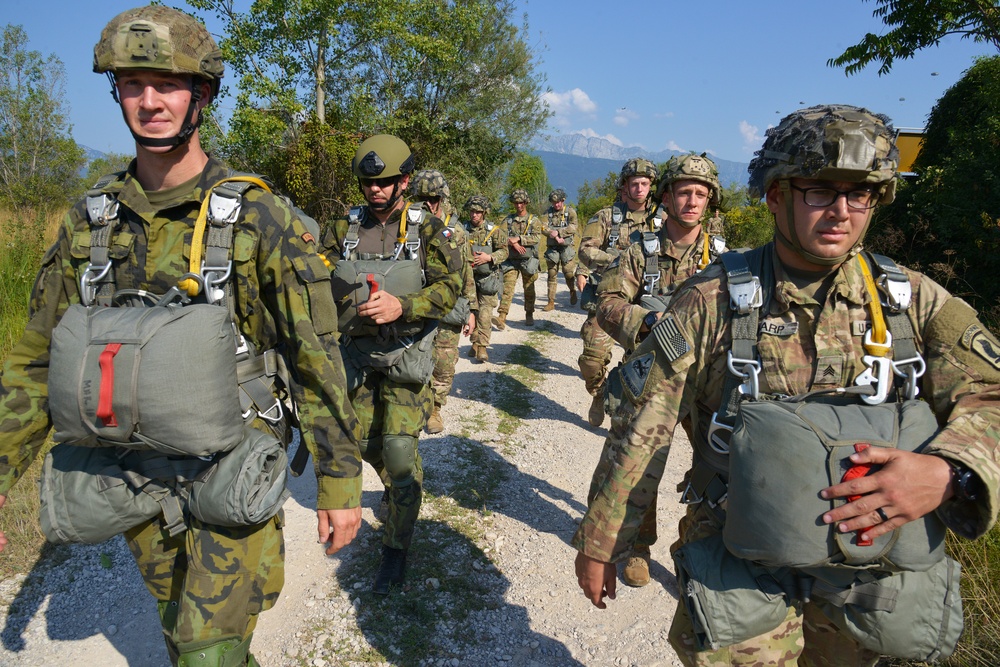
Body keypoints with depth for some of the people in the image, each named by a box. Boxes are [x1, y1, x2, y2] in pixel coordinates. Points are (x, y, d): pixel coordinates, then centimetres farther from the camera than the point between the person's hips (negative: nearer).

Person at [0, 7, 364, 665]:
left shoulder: (259, 217, -13)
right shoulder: (90, 218, 1)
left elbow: (318, 360, -11)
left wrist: (340, 483, -10)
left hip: (228, 477, -5)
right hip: (132, 481, 5)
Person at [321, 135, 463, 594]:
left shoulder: (428, 230, -5)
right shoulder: (342, 230, 4)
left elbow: (449, 288, -12)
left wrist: (401, 306, -28)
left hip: (406, 354, -4)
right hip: (357, 354, 4)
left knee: (400, 449, -10)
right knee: (366, 443, 15)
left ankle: (396, 548, 9)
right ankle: (400, 492, 48)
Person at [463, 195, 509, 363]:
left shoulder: (494, 230, -1)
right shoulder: (464, 229, 5)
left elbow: (504, 251, -4)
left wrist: (489, 257, -20)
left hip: (487, 276, -3)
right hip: (468, 275, 3)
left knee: (485, 312, -7)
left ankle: (482, 347, -5)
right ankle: (475, 343, 20)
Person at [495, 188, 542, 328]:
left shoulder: (534, 220, 5)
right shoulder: (508, 220, 10)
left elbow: (536, 237, -10)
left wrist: (518, 238, -19)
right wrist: (513, 243, -17)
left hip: (528, 259, 0)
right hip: (511, 260, 0)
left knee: (529, 289, 9)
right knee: (507, 287, -11)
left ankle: (529, 315, 23)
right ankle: (501, 317, -20)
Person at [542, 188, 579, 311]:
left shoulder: (570, 211, 2)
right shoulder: (548, 212, 8)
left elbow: (573, 228, -10)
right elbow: (544, 228, -5)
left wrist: (558, 232, -18)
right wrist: (556, 237, -20)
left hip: (566, 247, -2)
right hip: (552, 247, 2)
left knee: (569, 272, -4)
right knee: (552, 275, 2)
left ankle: (572, 292, 26)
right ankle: (551, 302, 5)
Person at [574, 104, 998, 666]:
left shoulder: (915, 300, -1)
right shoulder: (713, 301, -10)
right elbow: (643, 436, -7)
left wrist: (947, 472, -29)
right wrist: (601, 543, -3)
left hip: (868, 589, 3)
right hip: (741, 575, -2)